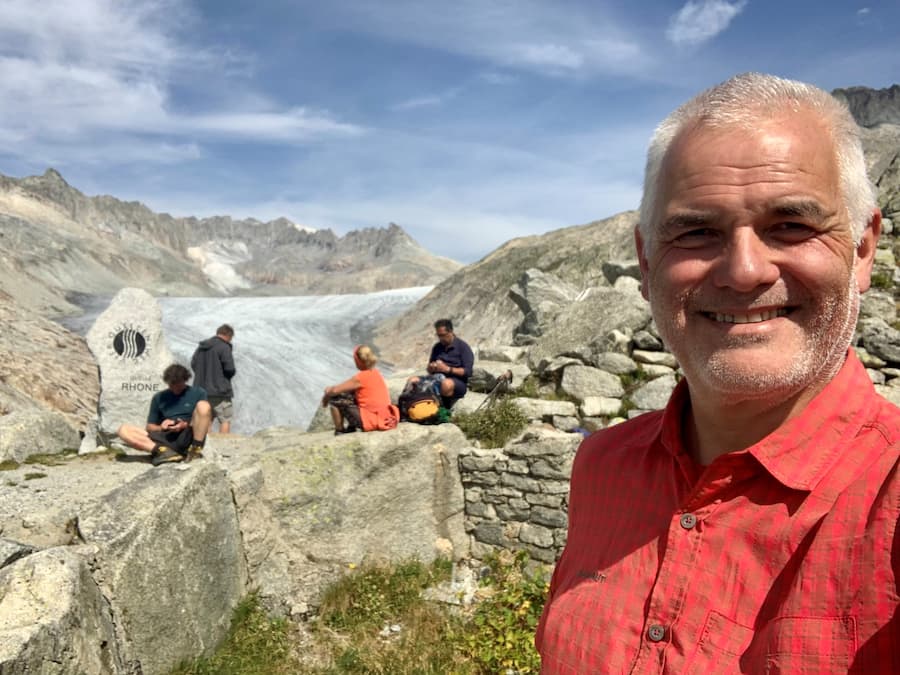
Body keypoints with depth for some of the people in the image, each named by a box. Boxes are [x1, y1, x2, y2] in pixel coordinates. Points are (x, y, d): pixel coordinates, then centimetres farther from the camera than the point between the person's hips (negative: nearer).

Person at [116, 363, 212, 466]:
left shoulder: (197, 393, 9)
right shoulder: (159, 397, 16)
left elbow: (206, 422, 4)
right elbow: (150, 427, 18)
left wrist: (186, 425, -13)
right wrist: (161, 428, -4)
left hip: (189, 439, -3)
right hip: (166, 440, 3)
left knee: (203, 405, -25)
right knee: (123, 430, -14)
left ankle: (195, 450, -24)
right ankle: (161, 450, -33)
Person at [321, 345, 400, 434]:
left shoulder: (360, 378, -16)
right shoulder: (376, 373, 8)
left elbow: (335, 391, -11)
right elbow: (349, 386, 20)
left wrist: (326, 397, 10)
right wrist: (331, 389, 13)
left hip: (371, 421, -8)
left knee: (335, 399, 0)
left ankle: (339, 432, 15)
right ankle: (351, 427, 27)